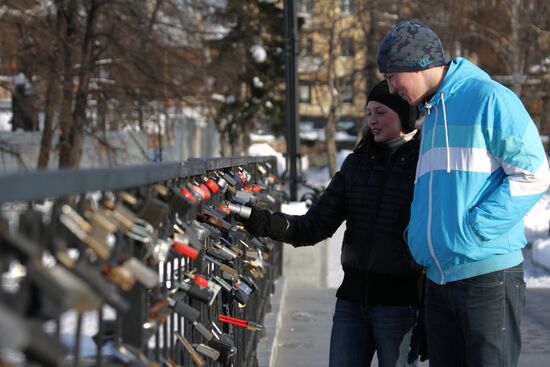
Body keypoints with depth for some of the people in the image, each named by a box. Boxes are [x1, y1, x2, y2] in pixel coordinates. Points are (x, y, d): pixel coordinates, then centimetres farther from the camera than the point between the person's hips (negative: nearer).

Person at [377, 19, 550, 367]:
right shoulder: (432, 113, 17)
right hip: (438, 279, 8)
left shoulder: (488, 97, -9)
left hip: (487, 276, -8)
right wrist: (418, 235, 8)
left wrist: (473, 230, -17)